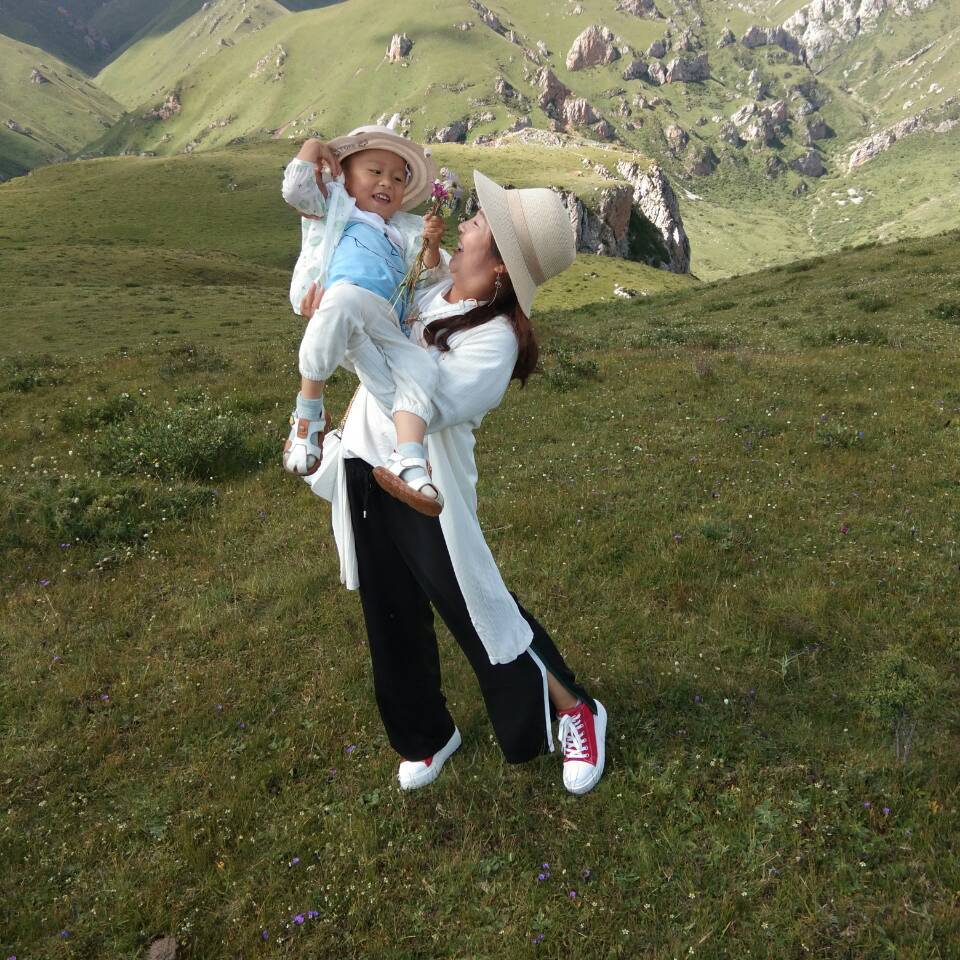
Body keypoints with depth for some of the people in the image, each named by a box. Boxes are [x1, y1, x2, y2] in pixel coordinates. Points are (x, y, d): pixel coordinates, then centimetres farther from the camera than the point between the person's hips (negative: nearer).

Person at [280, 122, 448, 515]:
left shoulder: (403, 231, 41)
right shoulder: (333, 205, 29)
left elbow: (427, 279, 31)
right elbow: (296, 188, 11)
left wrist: (431, 246, 13)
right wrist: (316, 148, 24)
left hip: (386, 327, 5)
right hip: (341, 298, -5)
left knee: (421, 368, -22)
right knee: (345, 297, -41)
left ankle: (409, 463, -35)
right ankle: (308, 412, -27)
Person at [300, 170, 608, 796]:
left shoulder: (496, 339, -22)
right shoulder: (433, 291, 1)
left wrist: (350, 337, -33)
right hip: (364, 469, 8)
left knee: (479, 610, 5)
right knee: (393, 620, 19)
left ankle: (575, 712, 31)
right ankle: (426, 736, 43)